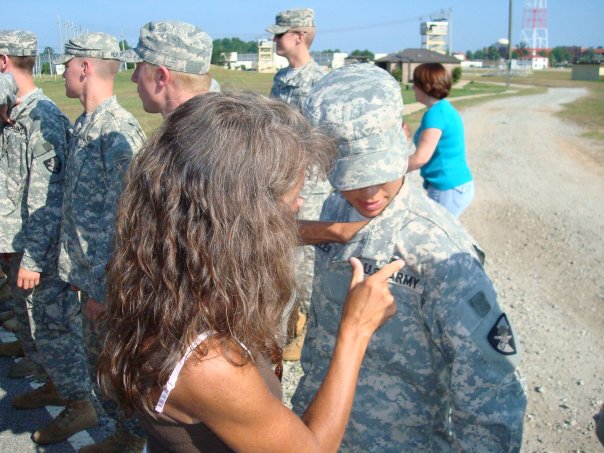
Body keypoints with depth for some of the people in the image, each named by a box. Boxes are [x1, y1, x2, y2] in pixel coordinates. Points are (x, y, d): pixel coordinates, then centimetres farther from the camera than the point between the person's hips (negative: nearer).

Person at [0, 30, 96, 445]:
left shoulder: (42, 119, -20)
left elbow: (47, 198, -22)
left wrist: (33, 258, -21)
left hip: (40, 248, -9)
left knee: (53, 325, 1)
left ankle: (80, 405, 16)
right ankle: (57, 385, 38)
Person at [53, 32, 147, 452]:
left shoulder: (118, 131, -21)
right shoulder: (83, 126, 9)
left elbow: (121, 218, -23)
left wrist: (103, 287, -21)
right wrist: (82, 273, 17)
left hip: (110, 279, -9)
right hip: (90, 274, 9)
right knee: (99, 358, 20)